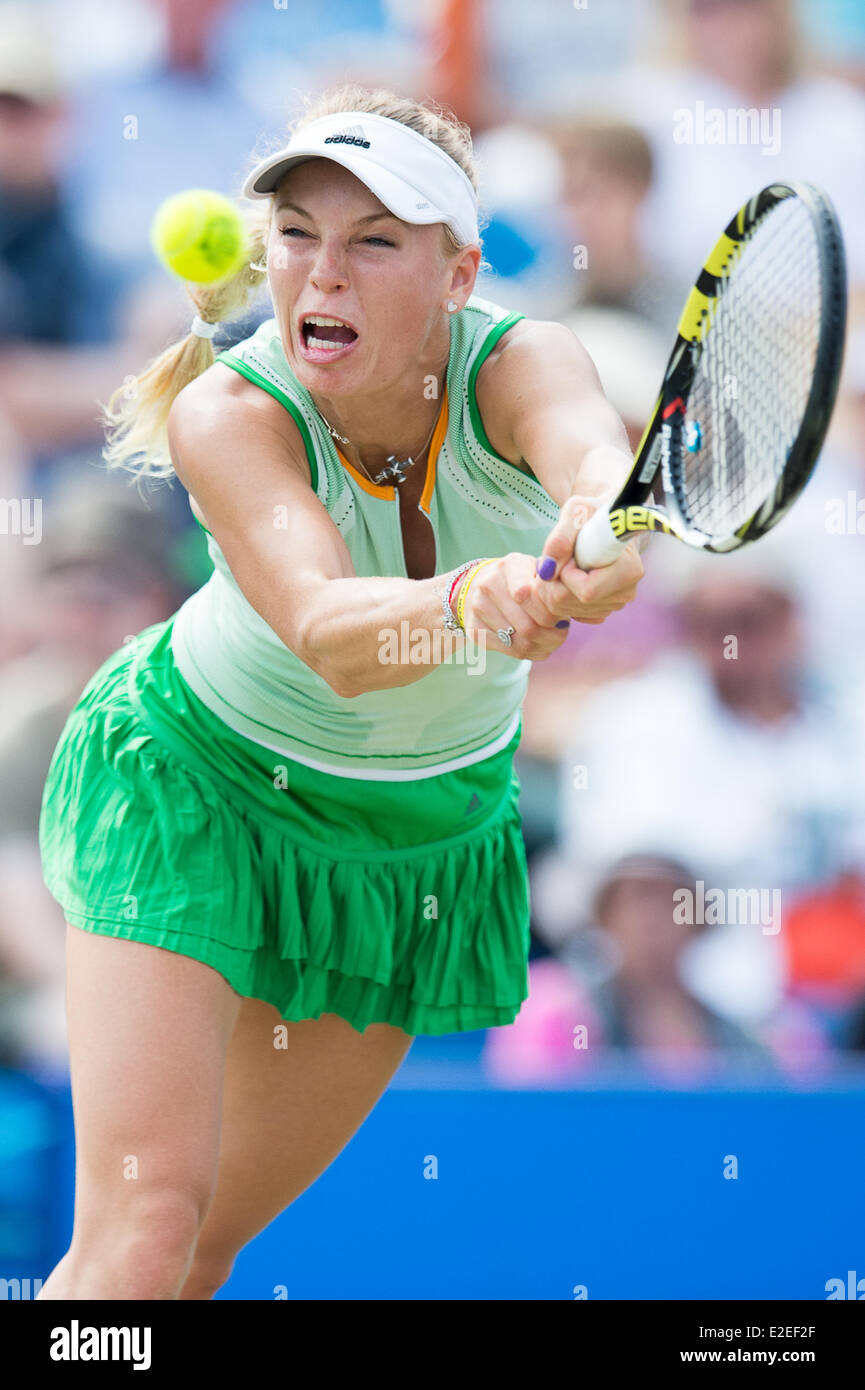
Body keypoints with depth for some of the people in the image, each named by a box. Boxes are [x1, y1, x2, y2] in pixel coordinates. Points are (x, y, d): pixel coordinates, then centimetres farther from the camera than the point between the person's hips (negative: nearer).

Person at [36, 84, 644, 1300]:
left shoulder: (517, 368, -25)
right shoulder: (227, 414, -30)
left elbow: (595, 452, -50)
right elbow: (327, 631, -47)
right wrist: (467, 605, -69)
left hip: (428, 831, 3)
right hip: (195, 782, -3)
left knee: (215, 1237, 12)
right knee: (143, 1220, -20)